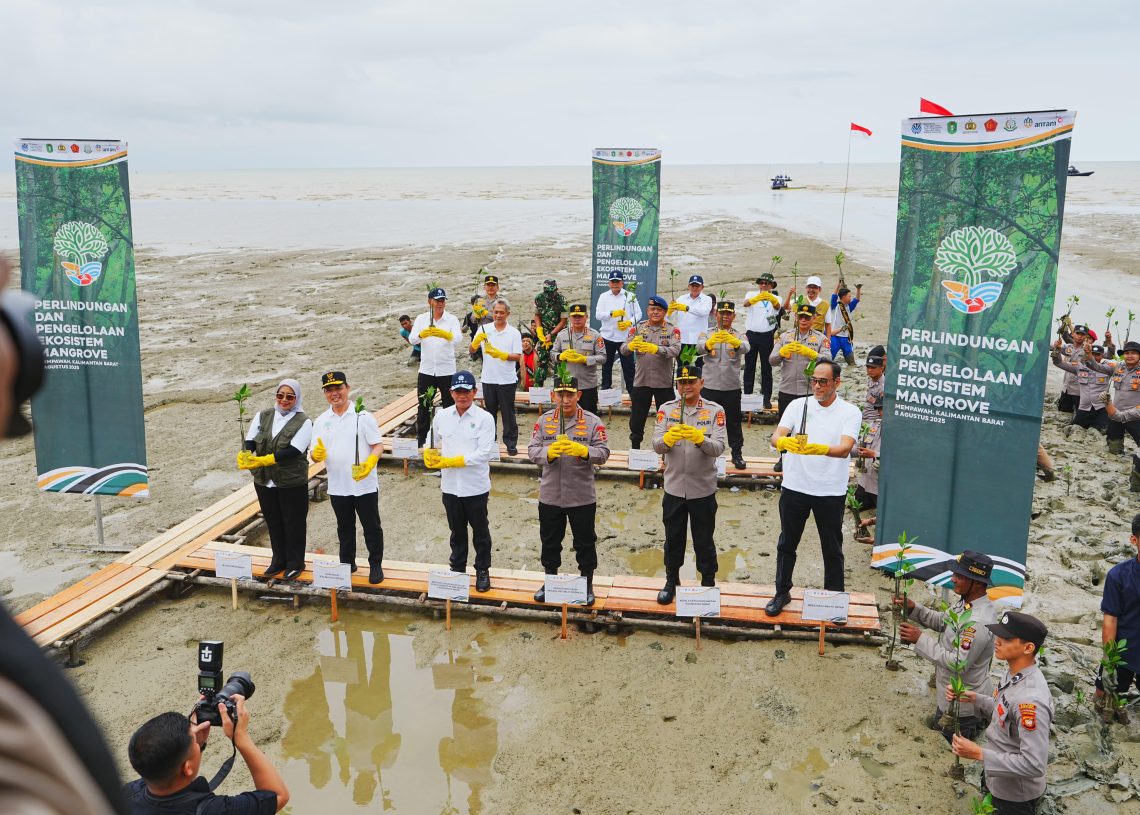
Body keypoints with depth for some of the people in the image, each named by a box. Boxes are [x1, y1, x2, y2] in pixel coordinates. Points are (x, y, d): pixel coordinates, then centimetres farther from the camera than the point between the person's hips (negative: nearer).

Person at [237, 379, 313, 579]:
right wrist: (245, 455, -26)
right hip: (264, 481, 4)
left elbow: (293, 451, -21)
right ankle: (279, 560, 32)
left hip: (292, 482, -4)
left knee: (293, 523, 7)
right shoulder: (262, 416, 4)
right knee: (273, 522, 16)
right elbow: (250, 441, -3)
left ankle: (295, 563, 23)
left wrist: (263, 460, -30)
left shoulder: (303, 422, -11)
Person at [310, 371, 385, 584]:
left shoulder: (362, 416, -6)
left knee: (371, 527, 6)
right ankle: (347, 562, 33)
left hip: (365, 485, -3)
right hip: (337, 487, 4)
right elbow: (315, 454, 5)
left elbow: (378, 445, -7)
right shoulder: (321, 421, 5)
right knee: (345, 528, 18)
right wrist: (317, 454, -19)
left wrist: (370, 462, -26)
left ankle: (376, 564, 20)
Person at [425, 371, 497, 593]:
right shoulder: (442, 416, 1)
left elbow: (485, 452, -19)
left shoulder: (485, 418, -12)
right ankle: (457, 568, 35)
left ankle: (483, 570, 28)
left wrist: (451, 461, -21)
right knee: (457, 531, 19)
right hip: (450, 486, 3)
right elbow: (435, 445, 13)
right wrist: (430, 454, -11)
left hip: (476, 487, -3)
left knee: (480, 531, 12)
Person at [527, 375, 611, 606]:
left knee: (585, 543, 11)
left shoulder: (592, 422, -6)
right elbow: (532, 451, -5)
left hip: (582, 497, -2)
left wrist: (583, 451, -30)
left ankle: (587, 584, 29)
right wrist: (549, 452, -26)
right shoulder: (544, 420, 1)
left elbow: (603, 453, -12)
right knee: (550, 542, 17)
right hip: (550, 495, 2)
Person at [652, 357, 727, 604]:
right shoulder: (666, 409, 0)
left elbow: (719, 447, -15)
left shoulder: (715, 410, -4)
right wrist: (668, 438, -31)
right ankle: (671, 582, 33)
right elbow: (657, 445, -9)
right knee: (673, 539, 15)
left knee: (704, 541, 11)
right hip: (674, 488, 2)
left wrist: (699, 438, -34)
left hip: (703, 489, -2)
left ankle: (708, 583, 29)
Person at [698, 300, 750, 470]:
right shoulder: (706, 335, 3)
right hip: (710, 386, 0)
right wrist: (710, 342, -45)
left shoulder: (740, 336, 3)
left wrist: (734, 341, -45)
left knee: (734, 422, 8)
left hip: (732, 388, 0)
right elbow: (700, 347, -21)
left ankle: (737, 454, 19)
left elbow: (745, 348, -22)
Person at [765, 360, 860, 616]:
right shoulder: (799, 405, 0)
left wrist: (820, 448, -42)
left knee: (832, 548, 11)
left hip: (831, 491, -2)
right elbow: (776, 437, -12)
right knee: (787, 544, 14)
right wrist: (783, 442, -37)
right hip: (795, 486, 2)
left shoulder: (850, 412, -5)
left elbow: (845, 449, -21)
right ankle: (782, 592, 30)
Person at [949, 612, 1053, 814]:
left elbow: (1034, 765, -33)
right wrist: (975, 698, -4)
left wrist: (979, 754, -30)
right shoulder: (1012, 672, -7)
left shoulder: (1031, 700, -35)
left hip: (1015, 795, -8)